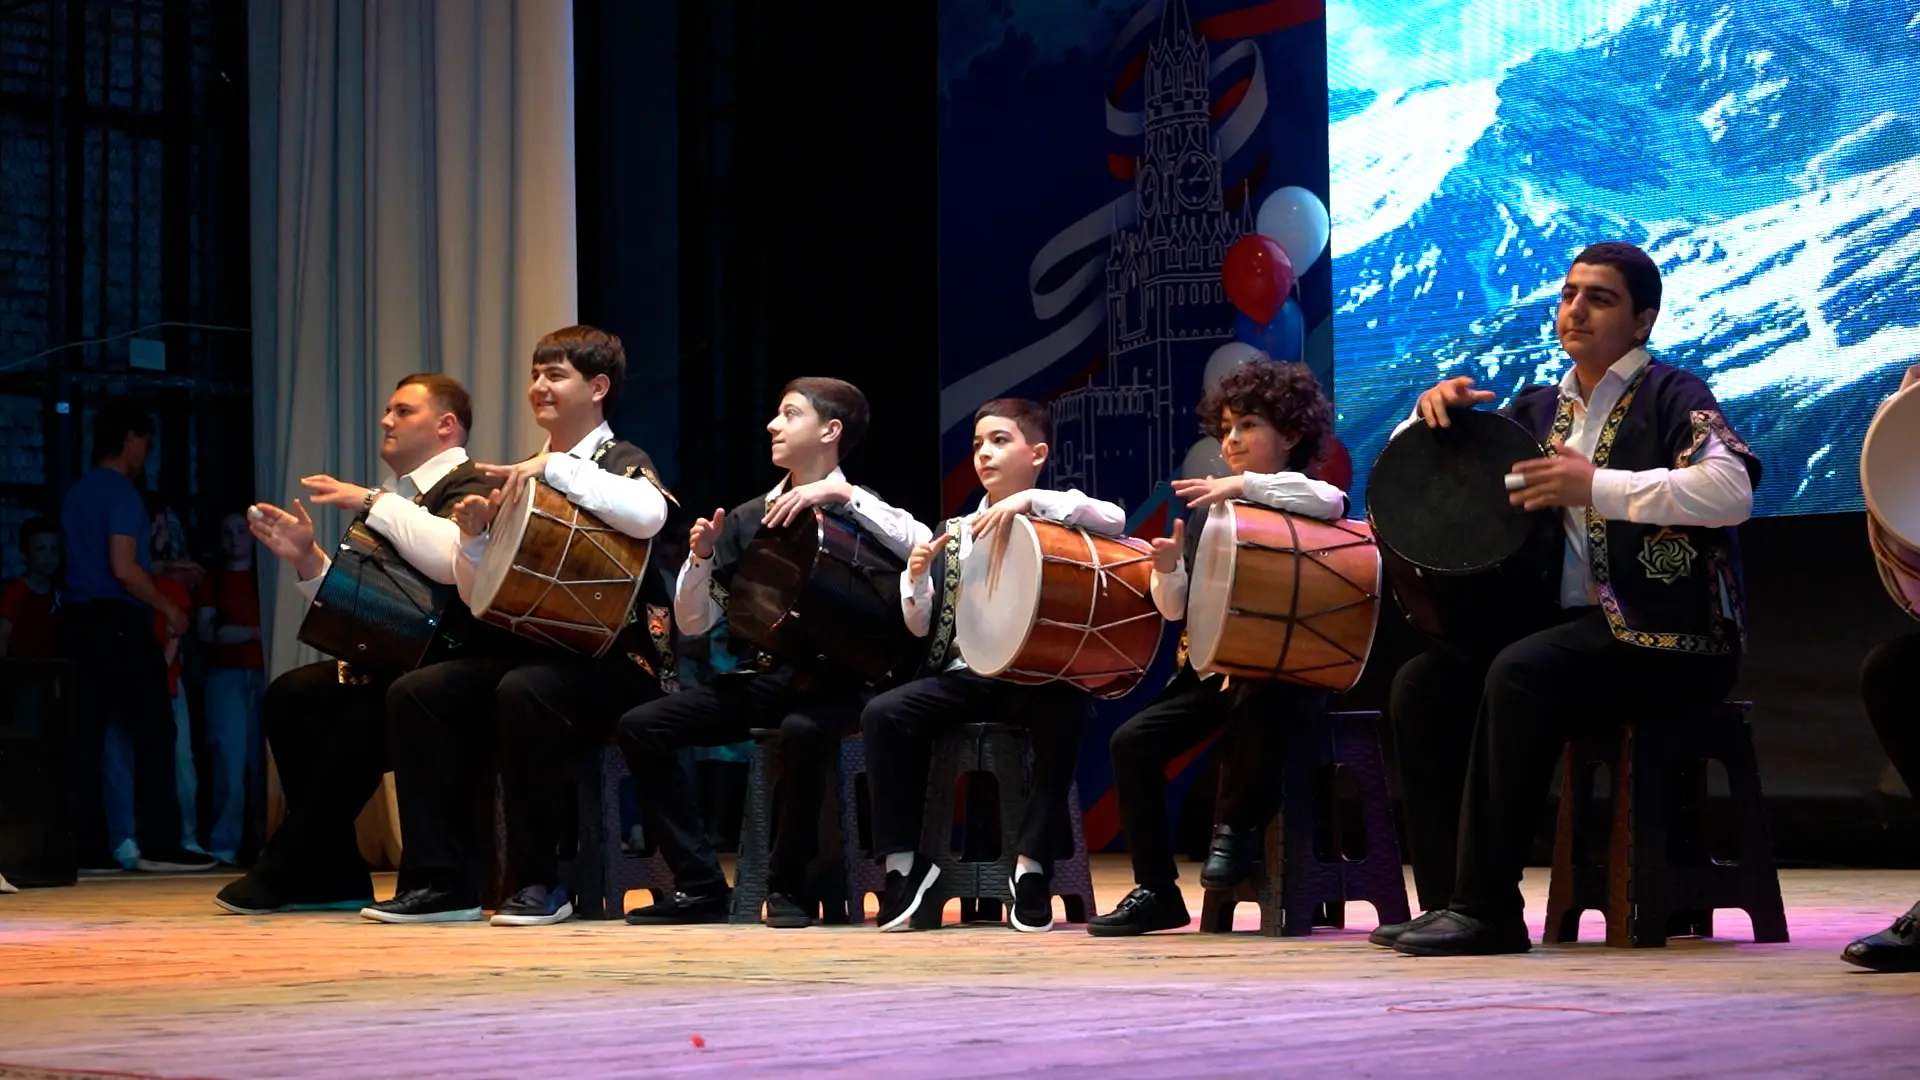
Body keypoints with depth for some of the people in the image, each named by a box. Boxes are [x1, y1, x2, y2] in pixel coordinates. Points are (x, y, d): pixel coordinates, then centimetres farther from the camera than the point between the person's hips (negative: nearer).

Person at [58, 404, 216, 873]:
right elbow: (124, 570, -18)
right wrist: (169, 608, -6)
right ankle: (158, 844, -7)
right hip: (117, 623, -8)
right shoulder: (121, 492, -10)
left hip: (77, 621, 8)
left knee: (84, 737, 5)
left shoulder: (77, 493, 16)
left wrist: (163, 567, 31)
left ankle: (87, 847, 4)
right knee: (154, 732, -4)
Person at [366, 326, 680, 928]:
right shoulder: (520, 479, 17)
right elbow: (477, 596, 14)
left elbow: (649, 516, -28)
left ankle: (538, 883, -23)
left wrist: (555, 466, -25)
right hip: (533, 647, 7)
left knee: (523, 692, -35)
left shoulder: (621, 462, -1)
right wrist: (473, 534, -5)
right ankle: (441, 879, -13)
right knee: (415, 693, -13)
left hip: (616, 658, -7)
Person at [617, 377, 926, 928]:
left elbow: (923, 545, -21)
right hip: (752, 676, 5)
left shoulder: (860, 513, 3)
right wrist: (701, 558, -6)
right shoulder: (748, 517, 14)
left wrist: (840, 494, -22)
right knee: (641, 726, -16)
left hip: (827, 679, -5)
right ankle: (700, 886, -11)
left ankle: (788, 886, -17)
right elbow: (694, 622, 13)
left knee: (802, 730, -38)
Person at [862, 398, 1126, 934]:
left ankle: (1032, 866, -22)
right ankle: (903, 864, -11)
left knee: (1064, 711, -36)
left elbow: (1116, 520, -18)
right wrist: (917, 579, -8)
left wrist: (1029, 499, -25)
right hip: (966, 674, 3)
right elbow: (922, 626, 13)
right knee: (883, 714, -22)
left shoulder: (1058, 518, 5)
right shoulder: (956, 535, 15)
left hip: (1040, 674, -3)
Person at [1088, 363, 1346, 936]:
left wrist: (1245, 484, -29)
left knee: (1253, 709, -38)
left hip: (1288, 674, -6)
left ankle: (1235, 826, -9)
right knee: (1132, 741, -11)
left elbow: (1332, 500, -28)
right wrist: (1168, 570, -9)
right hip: (1213, 671, 6)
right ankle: (1156, 890, -3)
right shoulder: (1207, 513, 13)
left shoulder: (1304, 500, 0)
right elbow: (1175, 609, 13)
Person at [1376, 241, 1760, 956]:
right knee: (1423, 684, -11)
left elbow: (1731, 491, -21)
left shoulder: (1671, 395, -2)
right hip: (1572, 623, 7)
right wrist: (1436, 413, 1)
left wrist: (1597, 486, -23)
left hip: (1668, 637, -7)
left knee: (1519, 674, -32)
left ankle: (1488, 909, -30)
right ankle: (1445, 899, -8)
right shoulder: (1540, 409, 19)